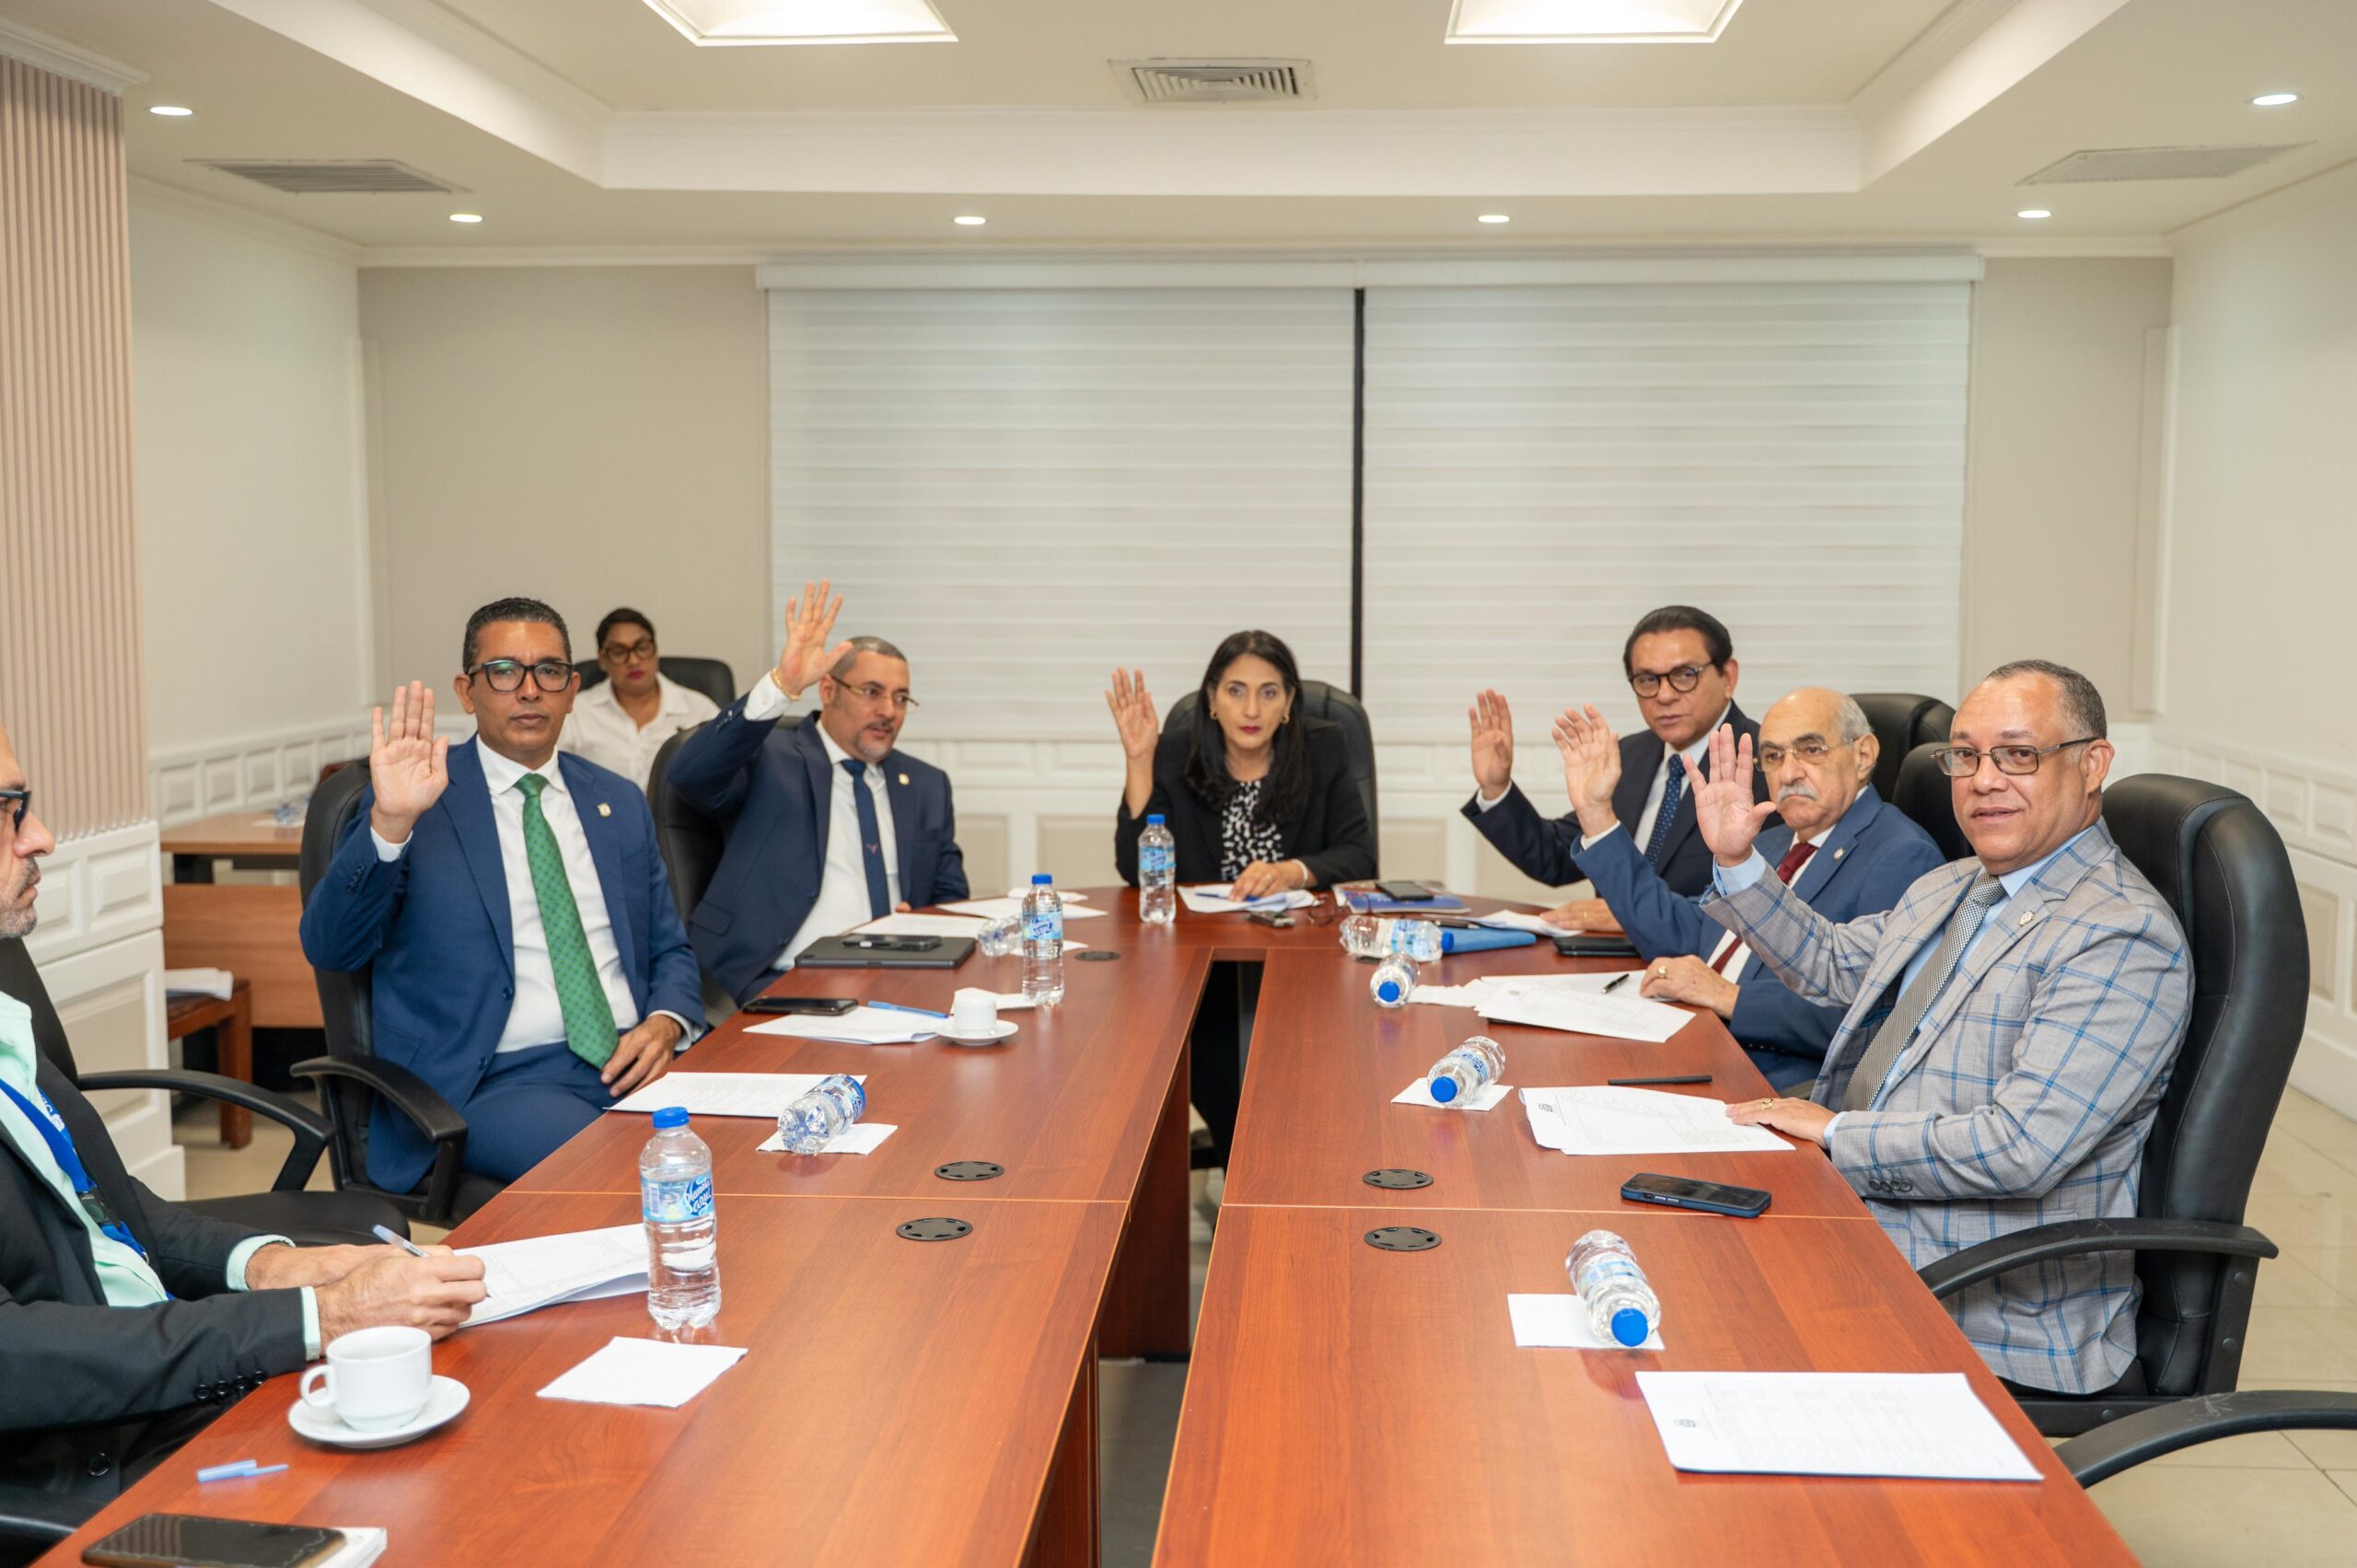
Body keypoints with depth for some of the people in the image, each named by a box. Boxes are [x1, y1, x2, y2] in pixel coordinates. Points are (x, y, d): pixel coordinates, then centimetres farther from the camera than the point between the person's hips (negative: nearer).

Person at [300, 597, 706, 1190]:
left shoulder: (619, 802, 18)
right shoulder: (416, 799, 3)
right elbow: (329, 948, -8)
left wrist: (665, 1025, -1)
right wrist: (390, 823, -24)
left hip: (633, 1064, 6)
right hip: (500, 1080, -5)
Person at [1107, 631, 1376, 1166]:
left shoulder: (1322, 751, 2)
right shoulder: (1176, 756, -1)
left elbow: (1358, 854, -3)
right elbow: (1136, 871, -9)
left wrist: (1295, 872, -24)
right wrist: (1139, 762, -18)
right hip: (1204, 956, 0)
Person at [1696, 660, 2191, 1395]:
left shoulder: (2125, 935, -18)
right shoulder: (1953, 888, 13)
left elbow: (2021, 1149, -26)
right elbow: (1834, 960, 30)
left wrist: (1836, 1132, -16)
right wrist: (1736, 861, 15)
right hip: (1864, 1211, 9)